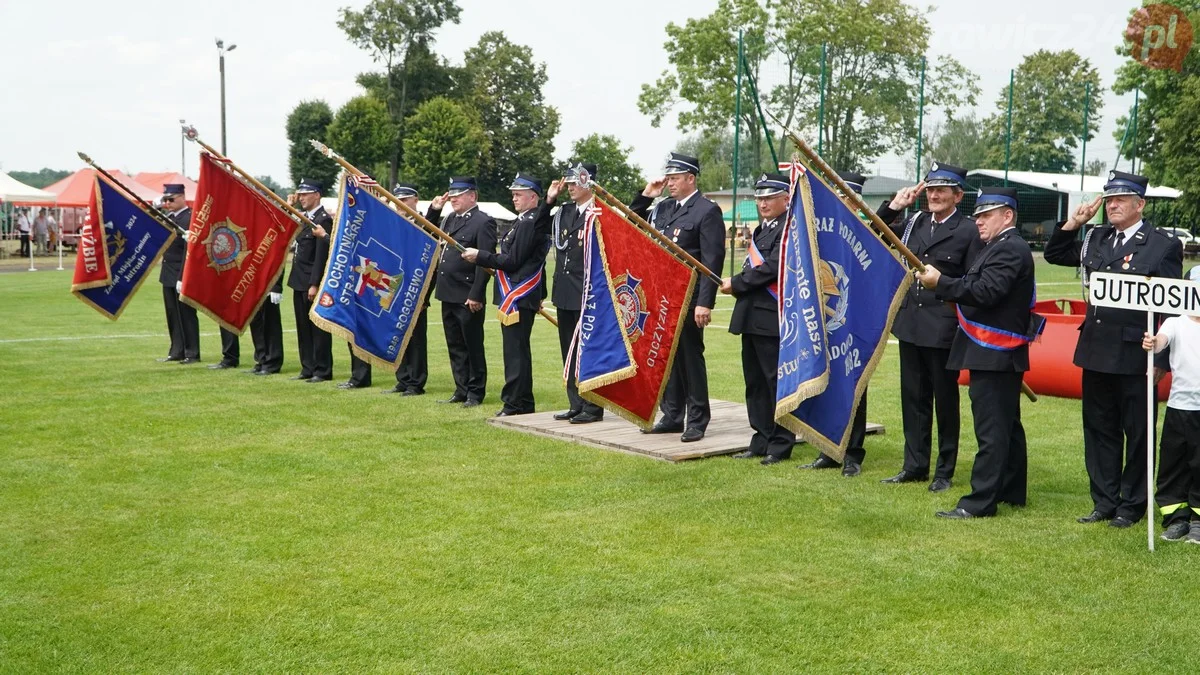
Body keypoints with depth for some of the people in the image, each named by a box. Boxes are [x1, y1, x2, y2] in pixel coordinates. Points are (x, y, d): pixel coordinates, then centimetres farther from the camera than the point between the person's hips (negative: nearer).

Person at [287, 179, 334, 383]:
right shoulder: (303, 218, 14)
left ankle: (323, 371, 4)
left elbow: (322, 255, -18)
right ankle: (308, 368, 20)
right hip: (299, 282, 9)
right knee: (304, 328, 13)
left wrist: (314, 285, -21)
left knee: (318, 327, -2)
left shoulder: (323, 220, -13)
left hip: (312, 283, -9)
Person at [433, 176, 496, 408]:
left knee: (473, 346, 2)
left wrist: (476, 295, -19)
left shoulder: (483, 222, -10)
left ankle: (475, 393, 11)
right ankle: (461, 390, 22)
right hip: (448, 294, 8)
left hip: (468, 297, -8)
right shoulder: (450, 220, 16)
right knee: (455, 346, 13)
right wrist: (434, 210, 10)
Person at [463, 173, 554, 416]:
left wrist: (479, 256, -12)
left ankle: (516, 404, -2)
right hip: (516, 296, 10)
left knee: (516, 351, -6)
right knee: (517, 351, 14)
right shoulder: (524, 221, 16)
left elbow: (512, 261, -17)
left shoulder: (530, 222, -15)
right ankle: (522, 403, 20)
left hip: (519, 297, -10)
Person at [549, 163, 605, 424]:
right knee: (569, 351, 13)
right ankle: (576, 405, 22)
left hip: (588, 295, -8)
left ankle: (593, 407, 7)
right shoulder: (564, 212, 13)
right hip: (565, 293, 8)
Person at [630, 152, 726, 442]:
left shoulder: (707, 211, -8)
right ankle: (672, 416, 22)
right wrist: (645, 197, 7)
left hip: (689, 298, -7)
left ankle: (697, 421, 9)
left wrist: (705, 303, -20)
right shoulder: (663, 208, 13)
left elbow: (712, 260, -14)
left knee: (691, 356, 0)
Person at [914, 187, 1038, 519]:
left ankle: (980, 501, -9)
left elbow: (986, 292, -25)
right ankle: (1011, 490, 26)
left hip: (994, 355, -11)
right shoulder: (1003, 247, 20)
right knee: (1007, 425, 17)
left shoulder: (1009, 249, -14)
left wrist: (941, 283, -24)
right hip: (1000, 353, 11)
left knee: (991, 429, -10)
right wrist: (947, 286, 5)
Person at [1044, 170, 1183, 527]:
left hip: (1135, 356, -6)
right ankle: (1104, 502, 23)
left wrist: (1161, 357, -14)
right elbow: (1054, 255, 22)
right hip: (1096, 352, 6)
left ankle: (1131, 505, 18)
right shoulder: (1096, 239, 11)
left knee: (1137, 433, 6)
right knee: (1099, 430, 12)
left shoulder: (1164, 245, -6)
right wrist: (1073, 223, 6)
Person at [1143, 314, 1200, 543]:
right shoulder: (1175, 323, 1)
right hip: (1179, 405, 0)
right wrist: (1153, 344, -41)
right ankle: (1176, 519, 17)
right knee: (1172, 465, 6)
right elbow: (1162, 340, -19)